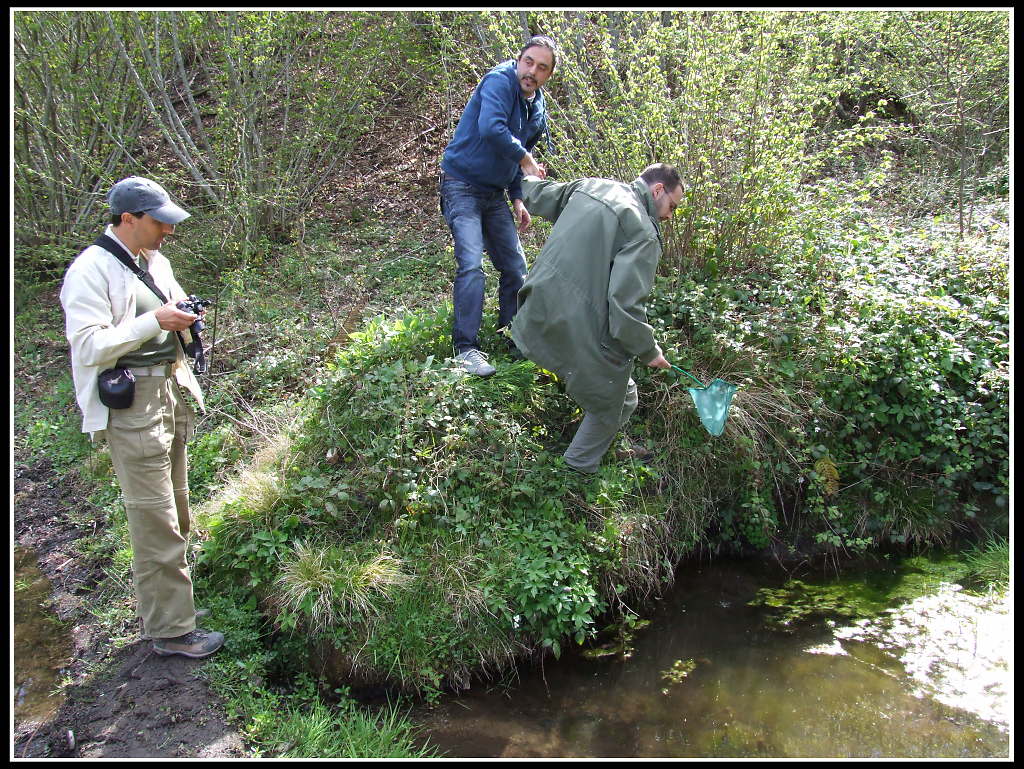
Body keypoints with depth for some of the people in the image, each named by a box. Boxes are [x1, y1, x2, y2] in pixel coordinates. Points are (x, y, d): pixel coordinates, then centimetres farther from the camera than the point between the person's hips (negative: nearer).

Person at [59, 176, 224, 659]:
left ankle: (164, 605, 33)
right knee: (156, 522, -4)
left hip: (171, 393, 9)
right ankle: (170, 630, 6)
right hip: (131, 406, -9)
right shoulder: (92, 270, -13)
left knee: (174, 515, 17)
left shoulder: (156, 261, 12)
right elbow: (88, 346, -19)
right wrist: (154, 321, -24)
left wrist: (183, 318, 1)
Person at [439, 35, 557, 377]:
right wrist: (526, 160, -22)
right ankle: (466, 348, -16)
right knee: (472, 263, -20)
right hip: (462, 185, -8)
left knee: (515, 267, 7)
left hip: (494, 194, 8)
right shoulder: (499, 81, -15)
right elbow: (491, 128, -33)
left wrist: (518, 200, 11)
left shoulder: (537, 110, 10)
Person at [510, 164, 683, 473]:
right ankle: (578, 471, 29)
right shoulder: (644, 232, -15)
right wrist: (648, 351, -5)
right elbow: (626, 306, -23)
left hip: (538, 317, 8)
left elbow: (538, 197, 27)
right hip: (580, 331, -8)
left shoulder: (587, 186, 8)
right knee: (615, 403, 16)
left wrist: (526, 179, 51)